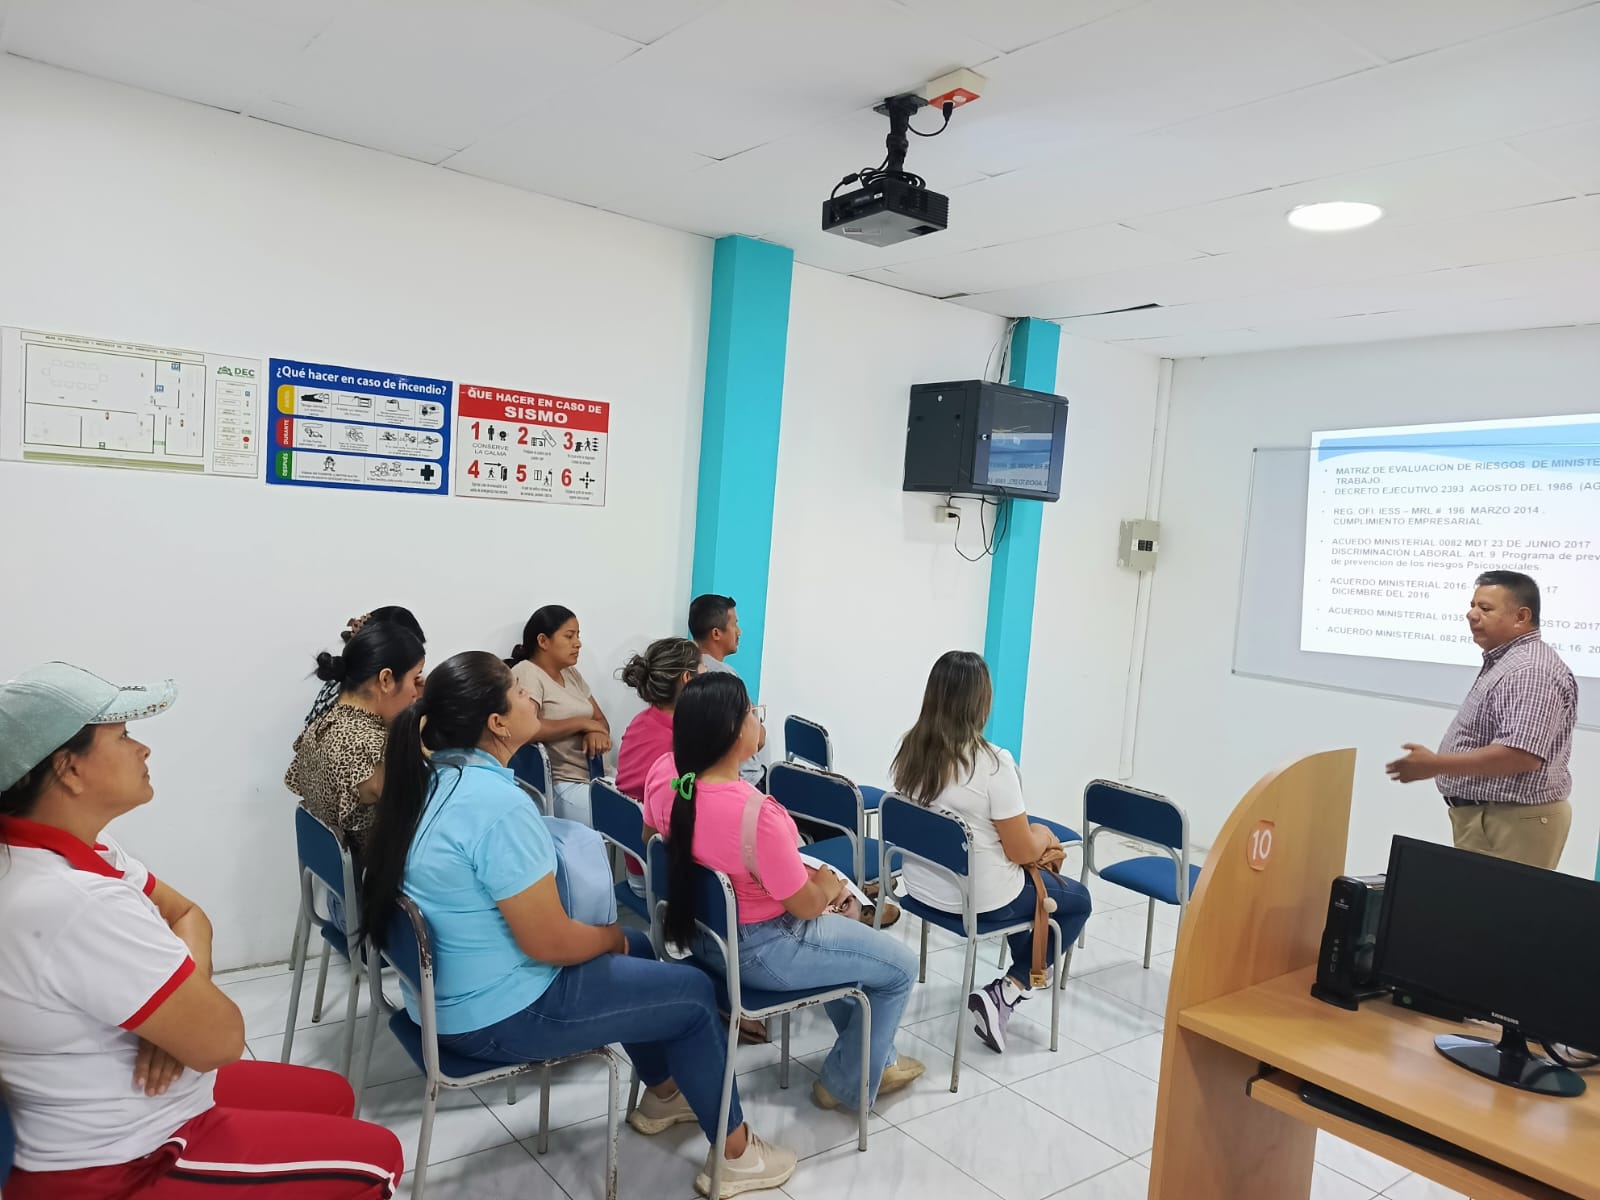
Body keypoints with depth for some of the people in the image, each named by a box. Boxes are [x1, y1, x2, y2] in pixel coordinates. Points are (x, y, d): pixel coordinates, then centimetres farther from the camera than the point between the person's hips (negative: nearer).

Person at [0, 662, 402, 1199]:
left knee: (332, 1096, 23)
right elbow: (220, 1039, -28)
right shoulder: (78, 907, -34)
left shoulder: (70, 852, -3)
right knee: (377, 1156, 2)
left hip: (99, 1118, 9)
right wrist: (194, 1001, -7)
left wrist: (180, 1008, -12)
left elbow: (186, 914, 7)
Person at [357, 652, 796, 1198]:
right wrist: (613, 936, -6)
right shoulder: (499, 804, -30)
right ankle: (736, 1155, 19)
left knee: (638, 951, 25)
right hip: (500, 1014, -10)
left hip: (446, 989, 10)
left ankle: (663, 1094, 42)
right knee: (693, 992, 3)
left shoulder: (431, 776, 0)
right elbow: (551, 942, -26)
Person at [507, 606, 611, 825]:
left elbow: (601, 720, 16)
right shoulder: (526, 673, -7)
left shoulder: (571, 673, 17)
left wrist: (597, 733, -8)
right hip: (564, 785, -7)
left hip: (597, 777, 7)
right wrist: (583, 723, -11)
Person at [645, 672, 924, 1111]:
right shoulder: (755, 813, -36)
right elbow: (807, 904, -23)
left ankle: (872, 1053, 42)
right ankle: (848, 1083, 26)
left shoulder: (664, 772, -13)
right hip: (756, 951, -9)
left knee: (842, 930, 32)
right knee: (900, 966, 11)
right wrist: (827, 885, 2)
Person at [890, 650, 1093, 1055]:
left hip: (923, 885, 7)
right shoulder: (993, 762, -25)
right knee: (1078, 900, 20)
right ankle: (1006, 991, 9)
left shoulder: (910, 749, -5)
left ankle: (1011, 986, 30)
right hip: (979, 899, -7)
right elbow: (1022, 851, -17)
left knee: (1034, 882, 31)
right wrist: (1044, 836, 5)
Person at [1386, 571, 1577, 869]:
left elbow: (1522, 754, -29)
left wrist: (1435, 765, -25)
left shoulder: (1530, 671, -20)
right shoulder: (1504, 662, 15)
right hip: (1487, 815, 10)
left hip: (1513, 821, -10)